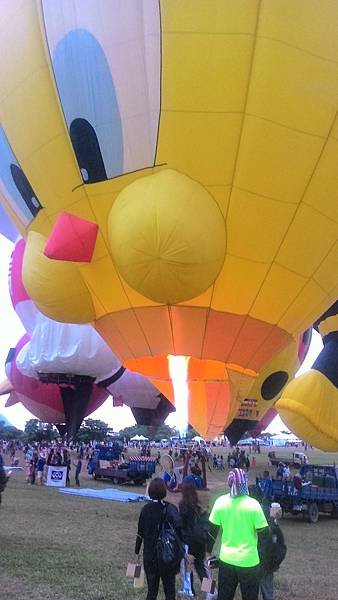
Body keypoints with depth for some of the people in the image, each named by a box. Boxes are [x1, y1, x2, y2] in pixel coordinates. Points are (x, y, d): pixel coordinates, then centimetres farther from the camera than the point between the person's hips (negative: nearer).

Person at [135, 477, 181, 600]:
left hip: (149, 556, 2)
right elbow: (179, 532, -16)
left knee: (152, 590, 14)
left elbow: (140, 534, 1)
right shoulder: (170, 509, -11)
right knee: (169, 590, 12)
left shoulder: (145, 509, -4)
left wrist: (137, 553, 12)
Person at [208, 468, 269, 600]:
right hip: (249, 561, -3)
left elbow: (212, 531, 1)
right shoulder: (253, 504, -17)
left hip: (226, 560, 3)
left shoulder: (220, 502, -8)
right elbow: (263, 534, -10)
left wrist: (208, 552, 13)